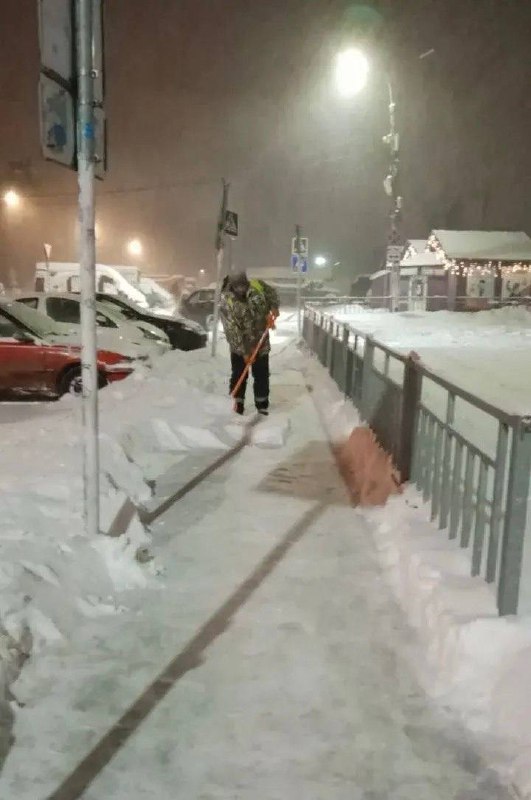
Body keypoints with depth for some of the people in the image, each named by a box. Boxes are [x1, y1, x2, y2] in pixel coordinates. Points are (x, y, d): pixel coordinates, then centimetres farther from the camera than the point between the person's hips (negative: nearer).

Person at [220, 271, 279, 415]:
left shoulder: (257, 286, -12)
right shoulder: (226, 302, -23)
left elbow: (272, 293, 9)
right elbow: (232, 331, -23)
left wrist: (273, 307, -12)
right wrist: (244, 351, -25)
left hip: (261, 343, 3)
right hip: (239, 346, -3)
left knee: (262, 376, 10)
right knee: (238, 375, 5)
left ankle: (262, 406, 22)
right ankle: (238, 403, 20)